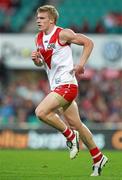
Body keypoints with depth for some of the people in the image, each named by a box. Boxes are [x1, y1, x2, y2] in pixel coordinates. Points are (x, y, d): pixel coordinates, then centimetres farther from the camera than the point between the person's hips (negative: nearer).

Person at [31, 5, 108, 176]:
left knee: (41, 112, -21)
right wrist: (36, 59, -2)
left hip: (67, 84, -8)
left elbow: (88, 42, -6)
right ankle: (98, 157, 23)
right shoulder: (39, 38, 11)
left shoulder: (63, 34, -11)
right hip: (56, 86, 8)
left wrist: (81, 64, -15)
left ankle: (70, 136, -3)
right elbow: (41, 63, 21)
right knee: (75, 123, 12)